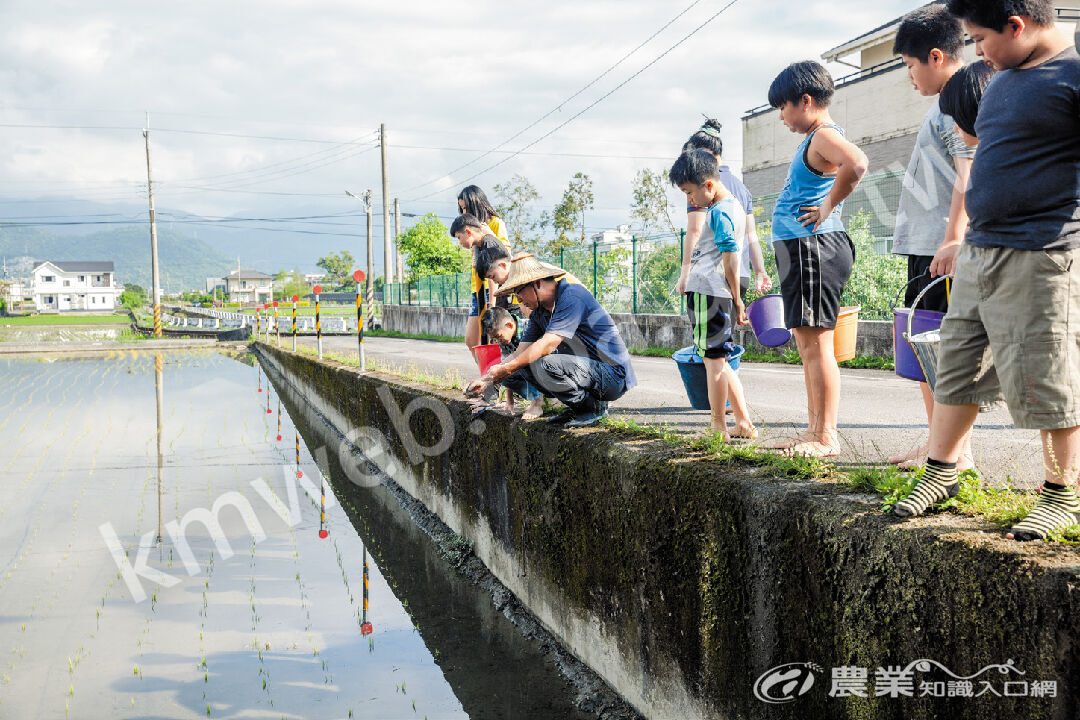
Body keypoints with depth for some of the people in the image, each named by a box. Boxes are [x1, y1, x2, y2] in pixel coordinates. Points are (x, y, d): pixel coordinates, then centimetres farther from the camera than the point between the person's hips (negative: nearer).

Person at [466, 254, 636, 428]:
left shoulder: (572, 295, -18)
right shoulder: (539, 313, 10)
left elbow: (547, 344, -27)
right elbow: (520, 354, 7)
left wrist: (506, 368, -23)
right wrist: (488, 379, -6)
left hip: (613, 374, -9)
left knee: (545, 365, -29)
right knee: (526, 363, 2)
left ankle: (595, 406, -7)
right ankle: (578, 407, 7)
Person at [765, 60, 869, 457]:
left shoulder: (824, 135, -12)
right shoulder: (814, 138, 19)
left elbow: (856, 164, -32)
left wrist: (827, 208, -22)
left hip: (813, 245, -11)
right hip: (799, 247, 11)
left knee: (815, 343, -10)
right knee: (808, 345, 13)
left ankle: (826, 437, -7)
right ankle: (814, 431, 20)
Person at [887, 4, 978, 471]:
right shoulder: (946, 105, 20)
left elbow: (968, 174, -20)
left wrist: (953, 239, -26)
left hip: (943, 249, -10)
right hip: (923, 244, 10)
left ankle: (958, 451, -3)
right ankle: (937, 441, 22)